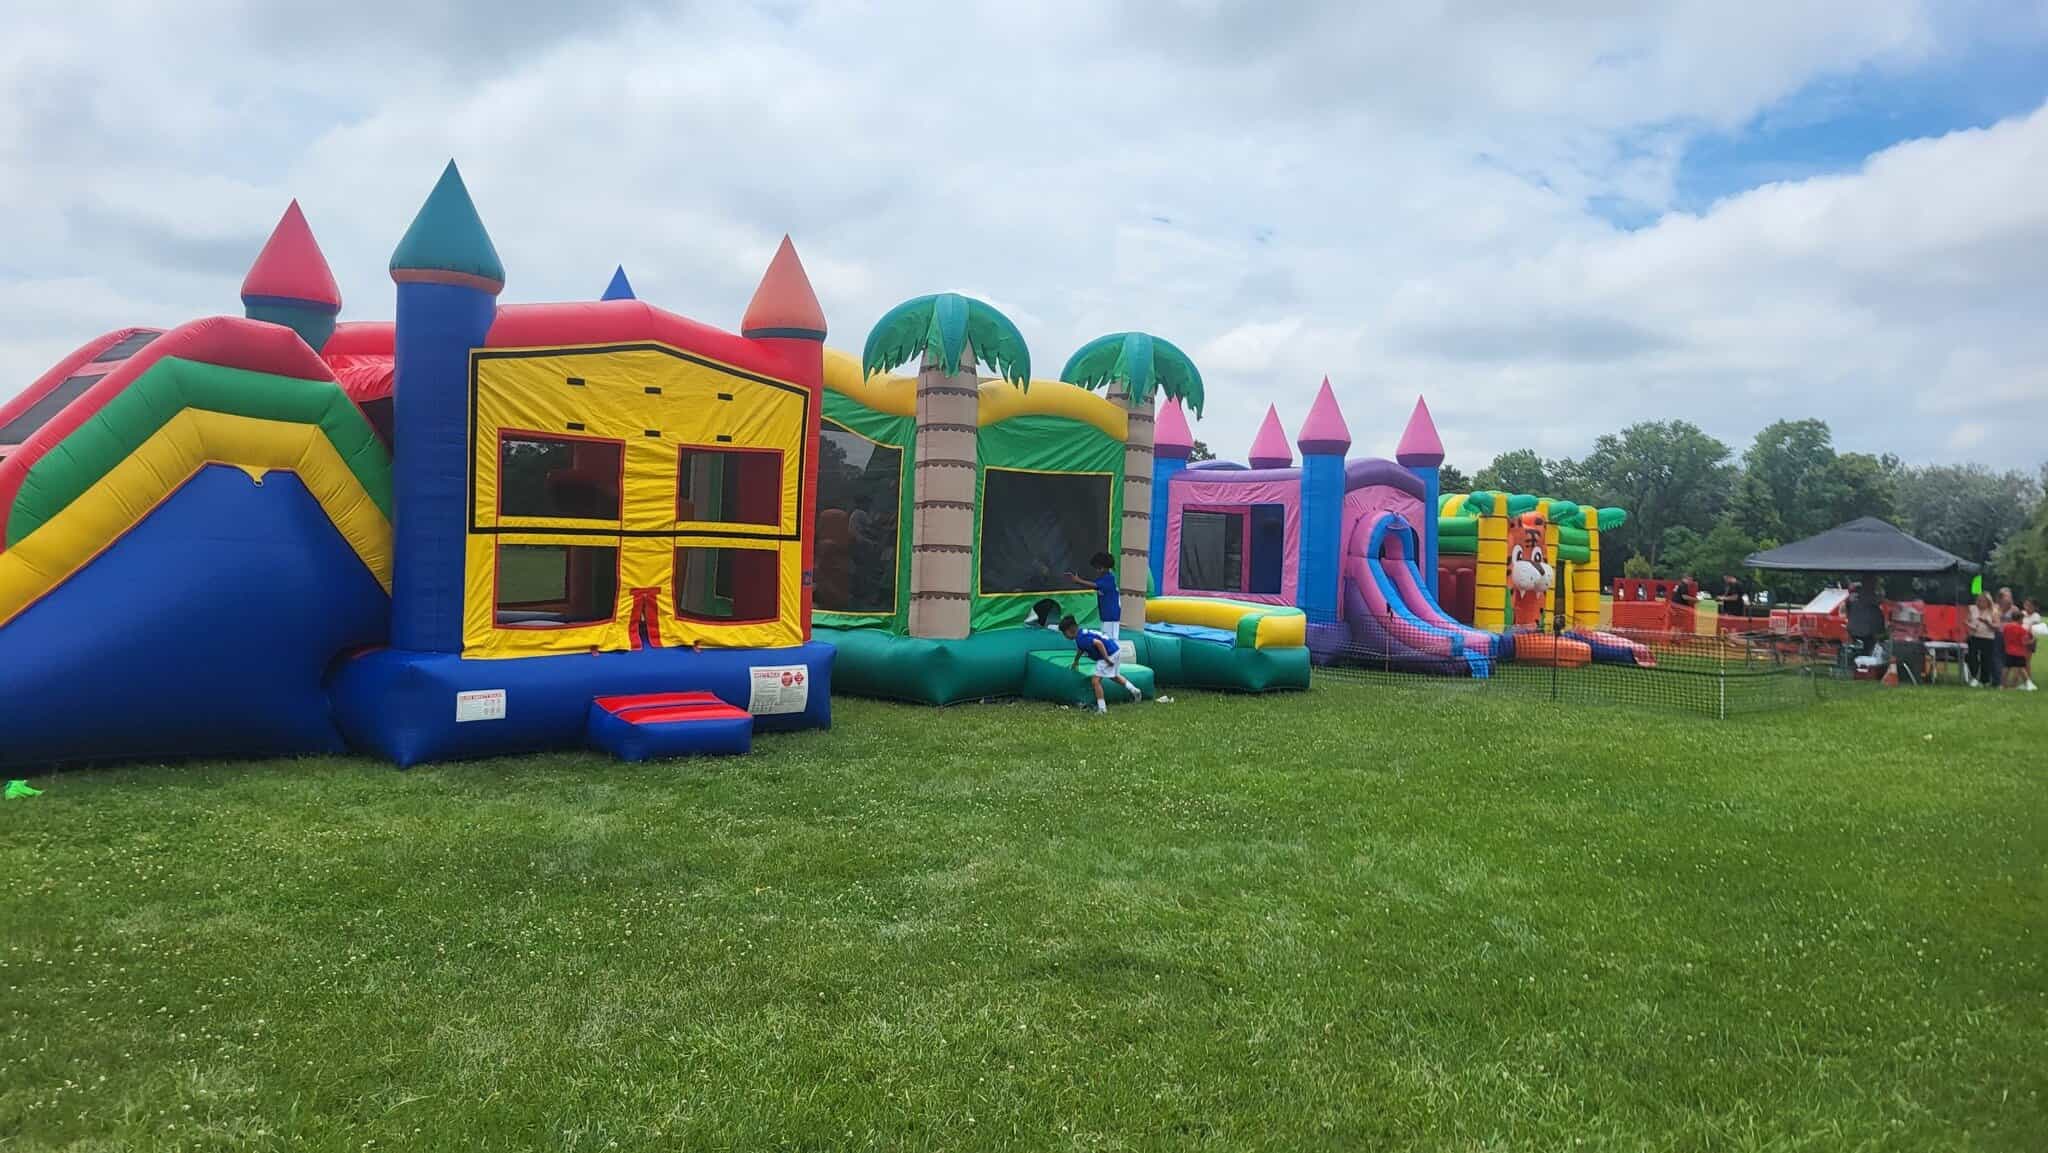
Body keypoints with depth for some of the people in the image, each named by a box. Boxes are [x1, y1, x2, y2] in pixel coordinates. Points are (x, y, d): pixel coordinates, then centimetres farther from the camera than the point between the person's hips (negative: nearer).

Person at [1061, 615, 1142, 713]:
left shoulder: (1081, 638, -21)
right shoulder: (1081, 632, 11)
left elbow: (1098, 643, -35)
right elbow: (1080, 649, 32)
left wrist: (1106, 659, -27)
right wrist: (1075, 662, 48)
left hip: (1110, 653, -10)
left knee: (1095, 680, -8)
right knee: (1114, 676, 32)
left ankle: (1102, 708, -5)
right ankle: (1134, 691, 36)